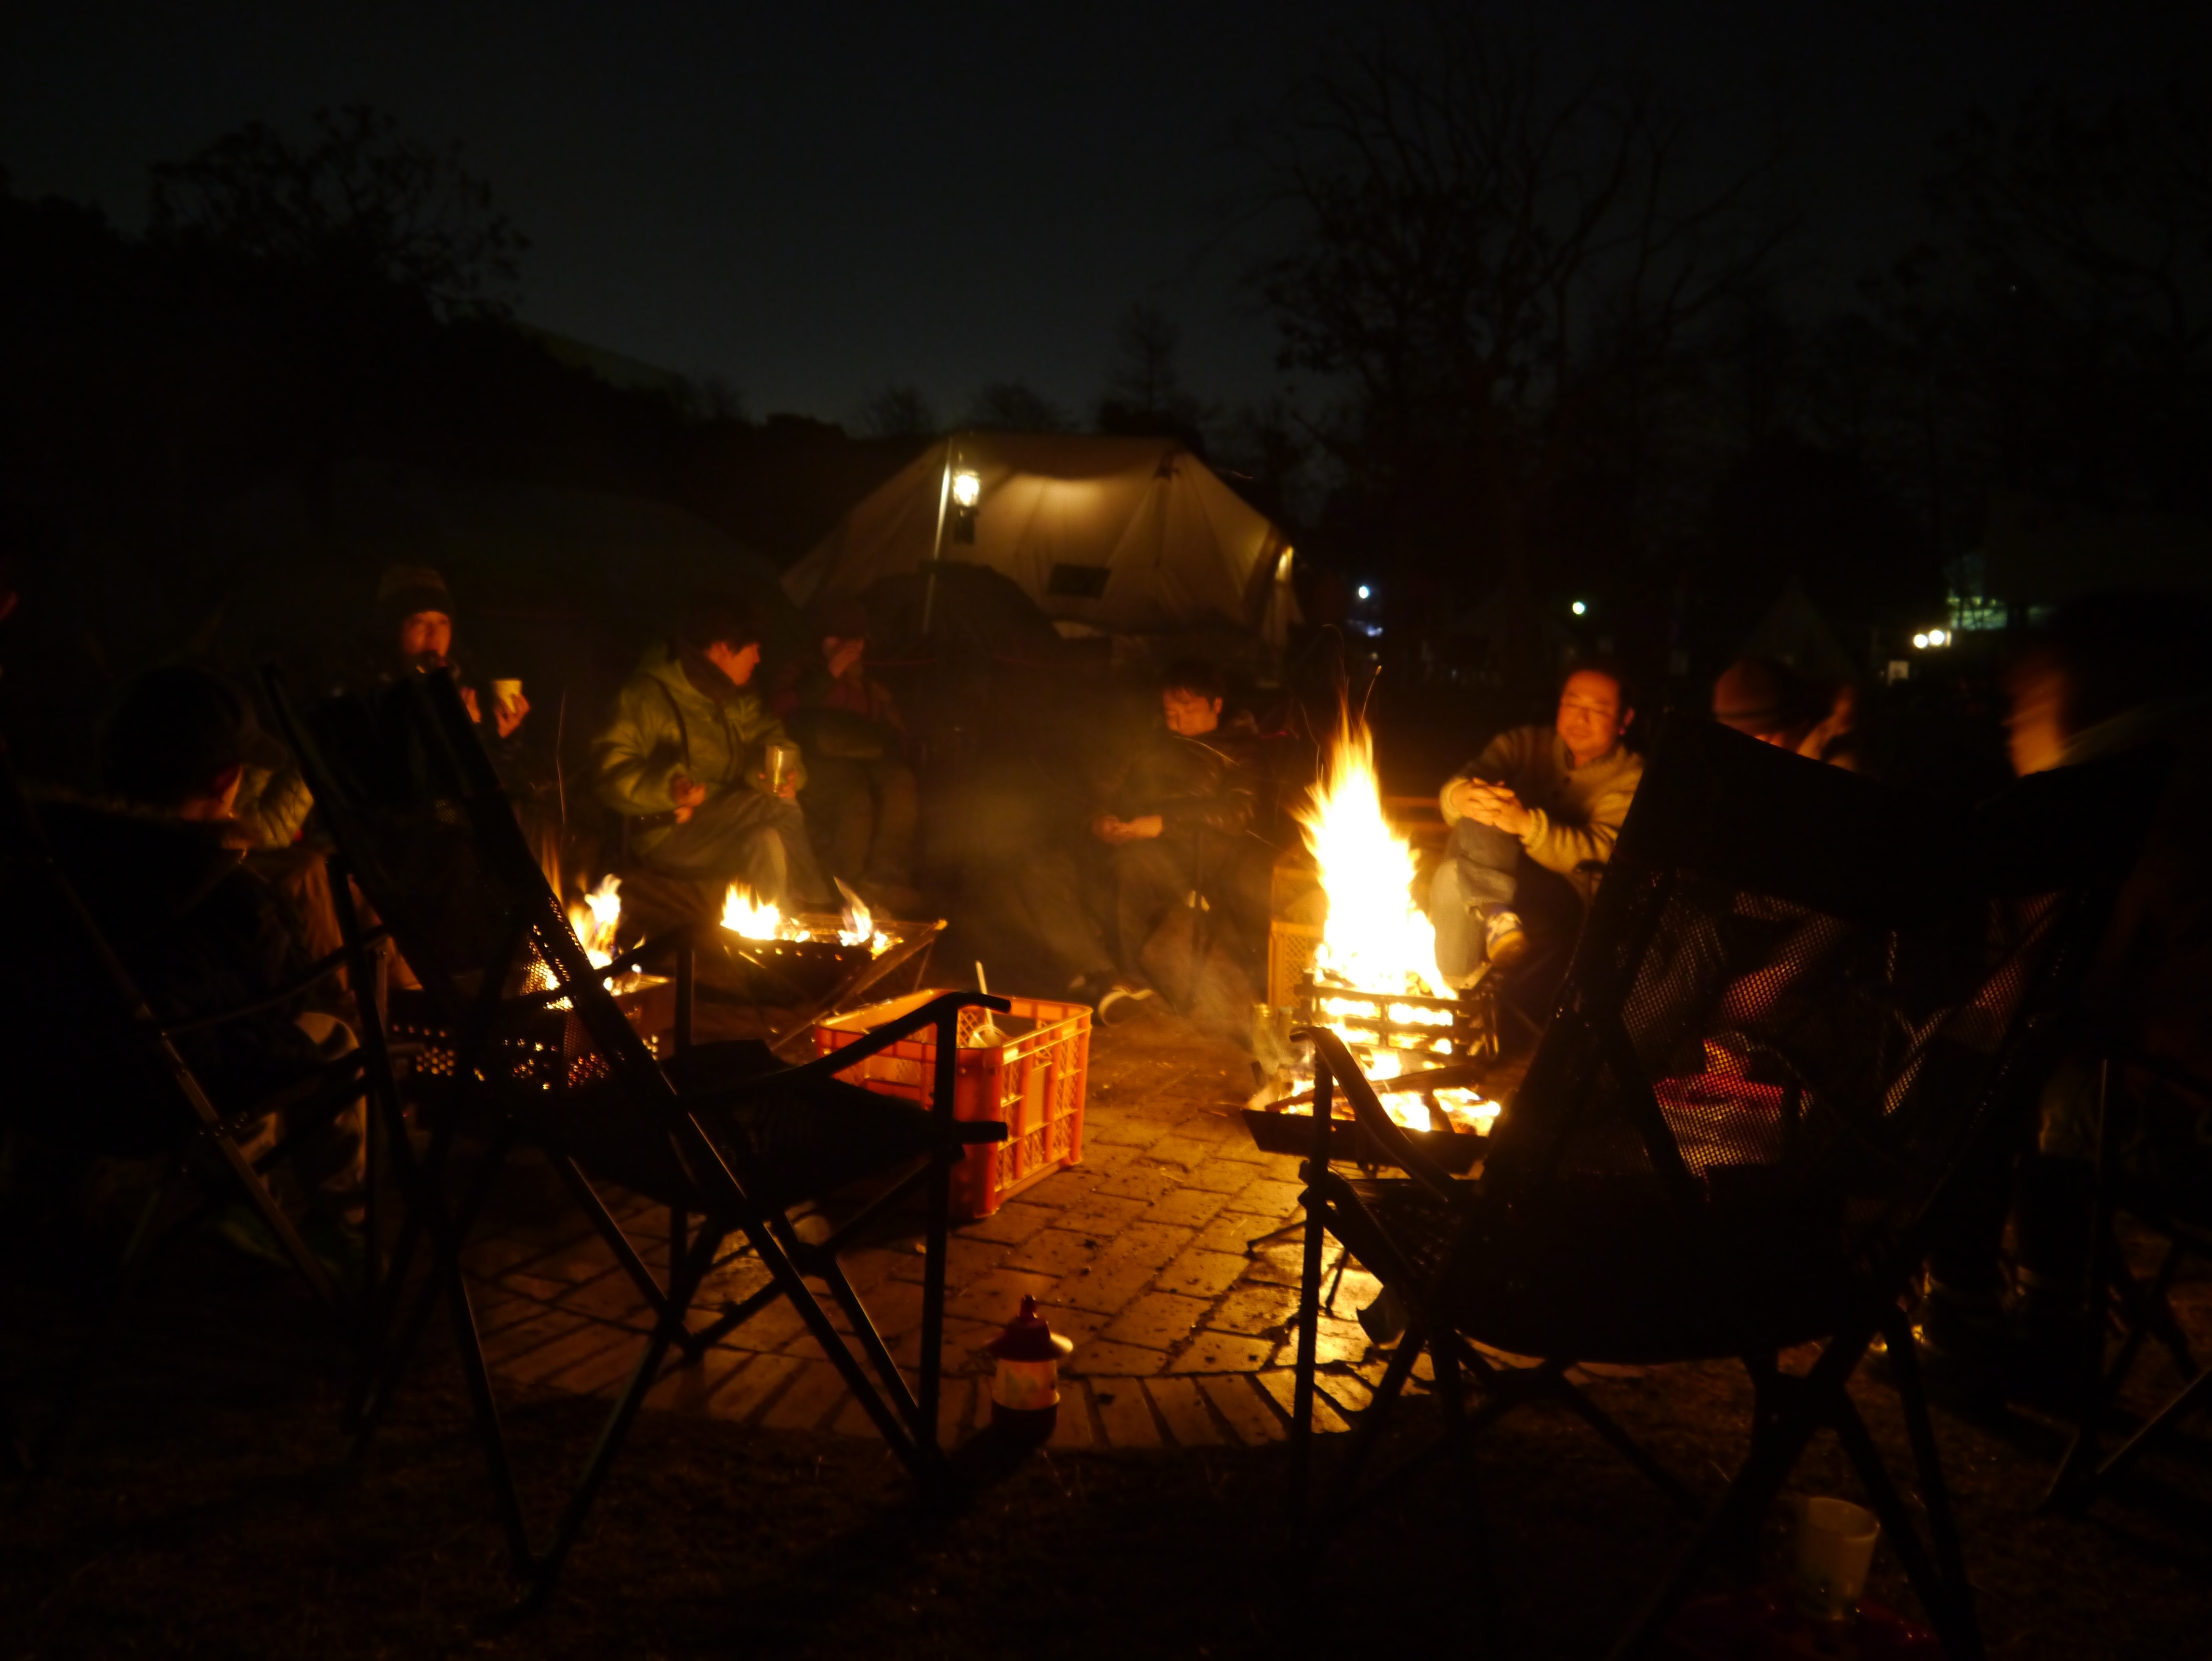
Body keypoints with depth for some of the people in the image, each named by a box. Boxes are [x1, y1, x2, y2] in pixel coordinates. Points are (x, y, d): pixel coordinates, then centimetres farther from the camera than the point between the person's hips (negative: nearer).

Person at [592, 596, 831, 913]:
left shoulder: (738, 697, 15)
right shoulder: (649, 695, -9)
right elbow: (611, 773, -14)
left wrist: (784, 774, -12)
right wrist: (668, 789, -32)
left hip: (731, 826, 7)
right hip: (671, 835, -7)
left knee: (770, 840, -27)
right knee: (779, 812, -27)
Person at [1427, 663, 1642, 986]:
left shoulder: (1630, 777, 2)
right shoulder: (1526, 743, 11)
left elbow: (1595, 856, -15)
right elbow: (1453, 790, -6)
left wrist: (1527, 825, -33)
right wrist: (1463, 796, -33)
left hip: (1567, 897, -5)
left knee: (1454, 877, -32)